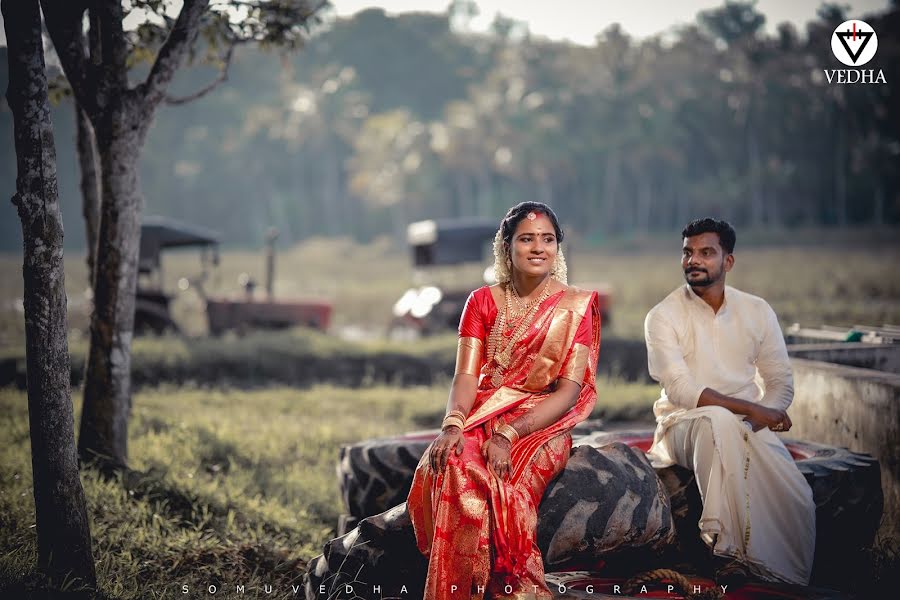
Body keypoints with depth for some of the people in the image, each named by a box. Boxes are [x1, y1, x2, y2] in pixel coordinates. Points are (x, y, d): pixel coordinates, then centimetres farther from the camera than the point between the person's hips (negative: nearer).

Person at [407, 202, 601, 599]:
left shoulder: (576, 307, 3)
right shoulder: (483, 302, 11)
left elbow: (569, 391, -7)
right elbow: (466, 375, 1)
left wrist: (509, 435, -20)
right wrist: (452, 424, -22)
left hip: (542, 427, -2)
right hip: (482, 419, 2)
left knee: (505, 479, -35)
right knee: (454, 466, -32)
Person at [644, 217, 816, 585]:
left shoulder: (757, 312, 7)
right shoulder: (663, 316, -4)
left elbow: (781, 383, 8)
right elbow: (681, 390, -15)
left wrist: (760, 419, -14)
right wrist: (750, 409, -22)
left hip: (748, 428, 3)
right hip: (685, 426, -3)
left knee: (796, 499, -26)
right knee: (718, 420, -40)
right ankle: (727, 550, -37)